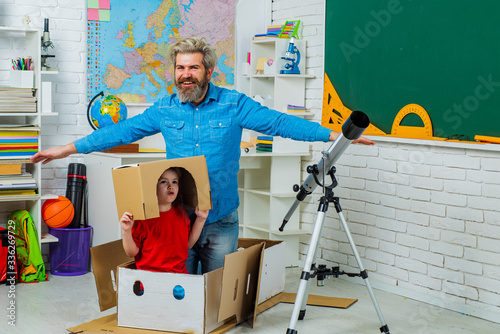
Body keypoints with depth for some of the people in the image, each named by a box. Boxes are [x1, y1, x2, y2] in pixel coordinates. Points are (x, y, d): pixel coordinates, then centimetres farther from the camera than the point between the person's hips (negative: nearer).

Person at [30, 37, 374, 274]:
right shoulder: (165, 109, 2)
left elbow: (280, 122, -6)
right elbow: (122, 131, 7)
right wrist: (67, 149, 6)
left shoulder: (234, 104, -4)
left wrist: (338, 135, -11)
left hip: (221, 221, -1)